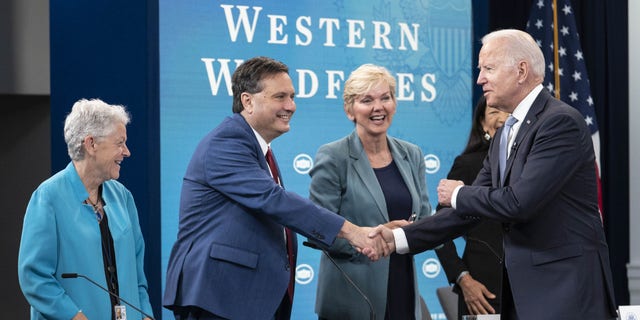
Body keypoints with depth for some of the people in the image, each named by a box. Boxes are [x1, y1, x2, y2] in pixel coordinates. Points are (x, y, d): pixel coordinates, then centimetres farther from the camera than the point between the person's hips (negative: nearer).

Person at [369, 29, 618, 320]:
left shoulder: (561, 122, -14)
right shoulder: (505, 135, 14)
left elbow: (519, 202, -22)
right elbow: (468, 210, 13)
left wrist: (459, 194, -5)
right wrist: (399, 238, 4)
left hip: (566, 286, -8)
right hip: (522, 286, 8)